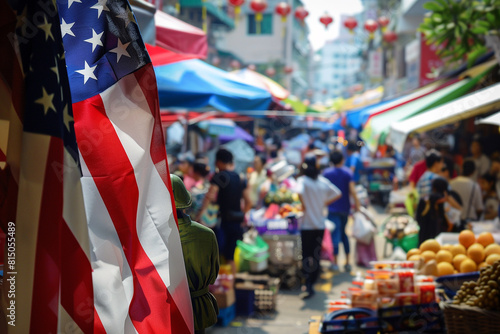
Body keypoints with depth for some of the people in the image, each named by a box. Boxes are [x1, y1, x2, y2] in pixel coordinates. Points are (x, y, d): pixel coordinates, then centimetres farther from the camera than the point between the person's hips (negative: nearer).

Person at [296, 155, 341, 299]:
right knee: (316, 254, 13)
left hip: (307, 224, -4)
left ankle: (308, 286, -12)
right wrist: (325, 203, 12)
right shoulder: (323, 181, 3)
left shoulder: (302, 180, -10)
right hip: (320, 224, 4)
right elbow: (337, 194, 8)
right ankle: (311, 283, 22)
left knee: (306, 256, -1)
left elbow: (299, 192, -31)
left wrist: (303, 205, -15)